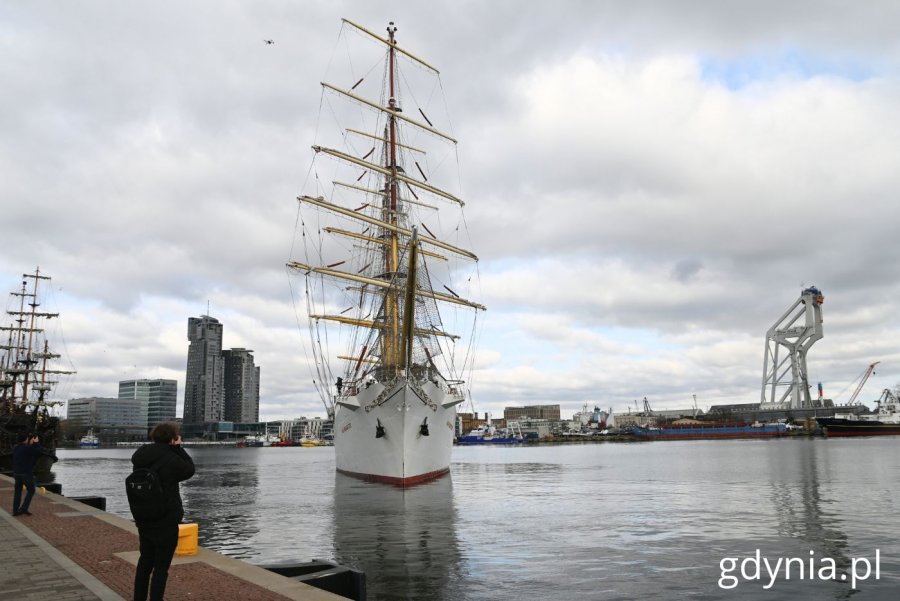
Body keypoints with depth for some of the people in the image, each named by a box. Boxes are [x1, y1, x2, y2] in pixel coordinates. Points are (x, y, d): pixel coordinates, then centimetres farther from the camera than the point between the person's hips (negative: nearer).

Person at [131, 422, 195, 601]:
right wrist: (178, 448, -7)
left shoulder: (141, 456, 1)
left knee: (145, 560, 21)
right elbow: (189, 470, -6)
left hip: (143, 519, 7)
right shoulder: (170, 458, -23)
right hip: (166, 521, -7)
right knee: (161, 565, 3)